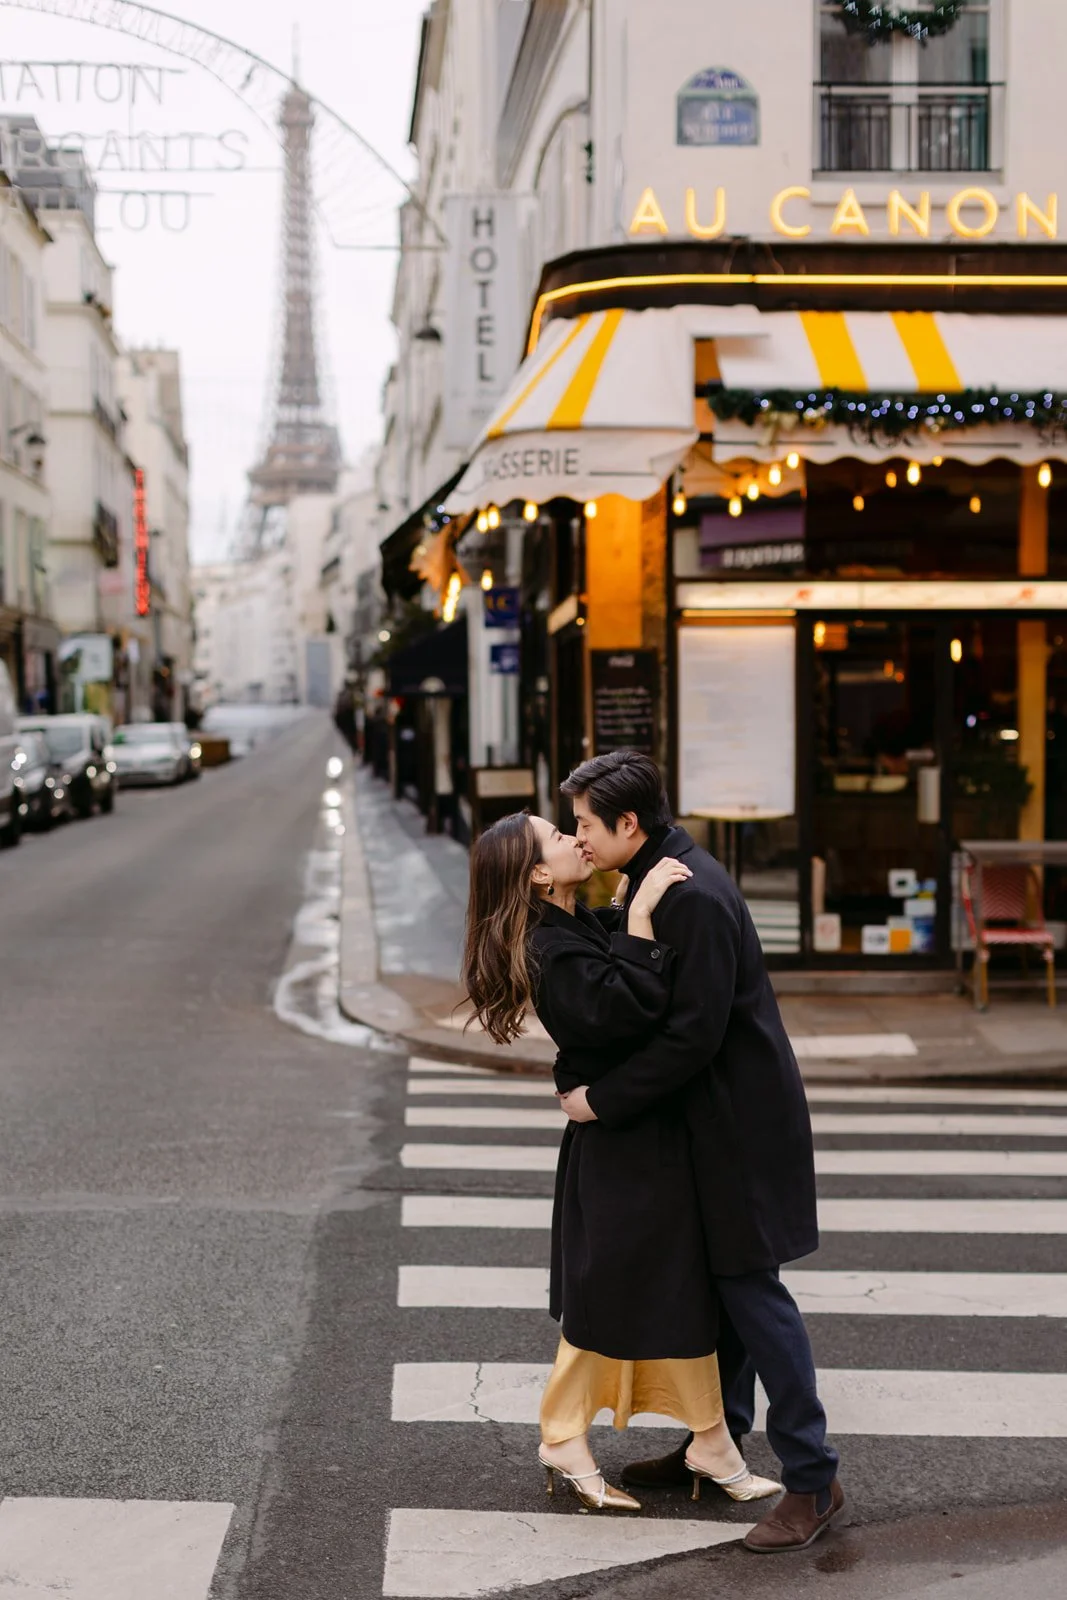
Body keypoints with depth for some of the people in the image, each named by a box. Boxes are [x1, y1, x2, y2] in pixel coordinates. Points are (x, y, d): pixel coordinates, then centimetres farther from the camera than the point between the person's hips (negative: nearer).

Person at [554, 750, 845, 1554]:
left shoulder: (694, 897, -24)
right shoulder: (657, 877, 8)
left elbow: (693, 1034, -26)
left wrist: (604, 1100, -18)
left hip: (740, 1117, -10)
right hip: (711, 1116, 10)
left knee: (749, 1284, -5)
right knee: (717, 1278, 17)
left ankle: (813, 1479, 4)